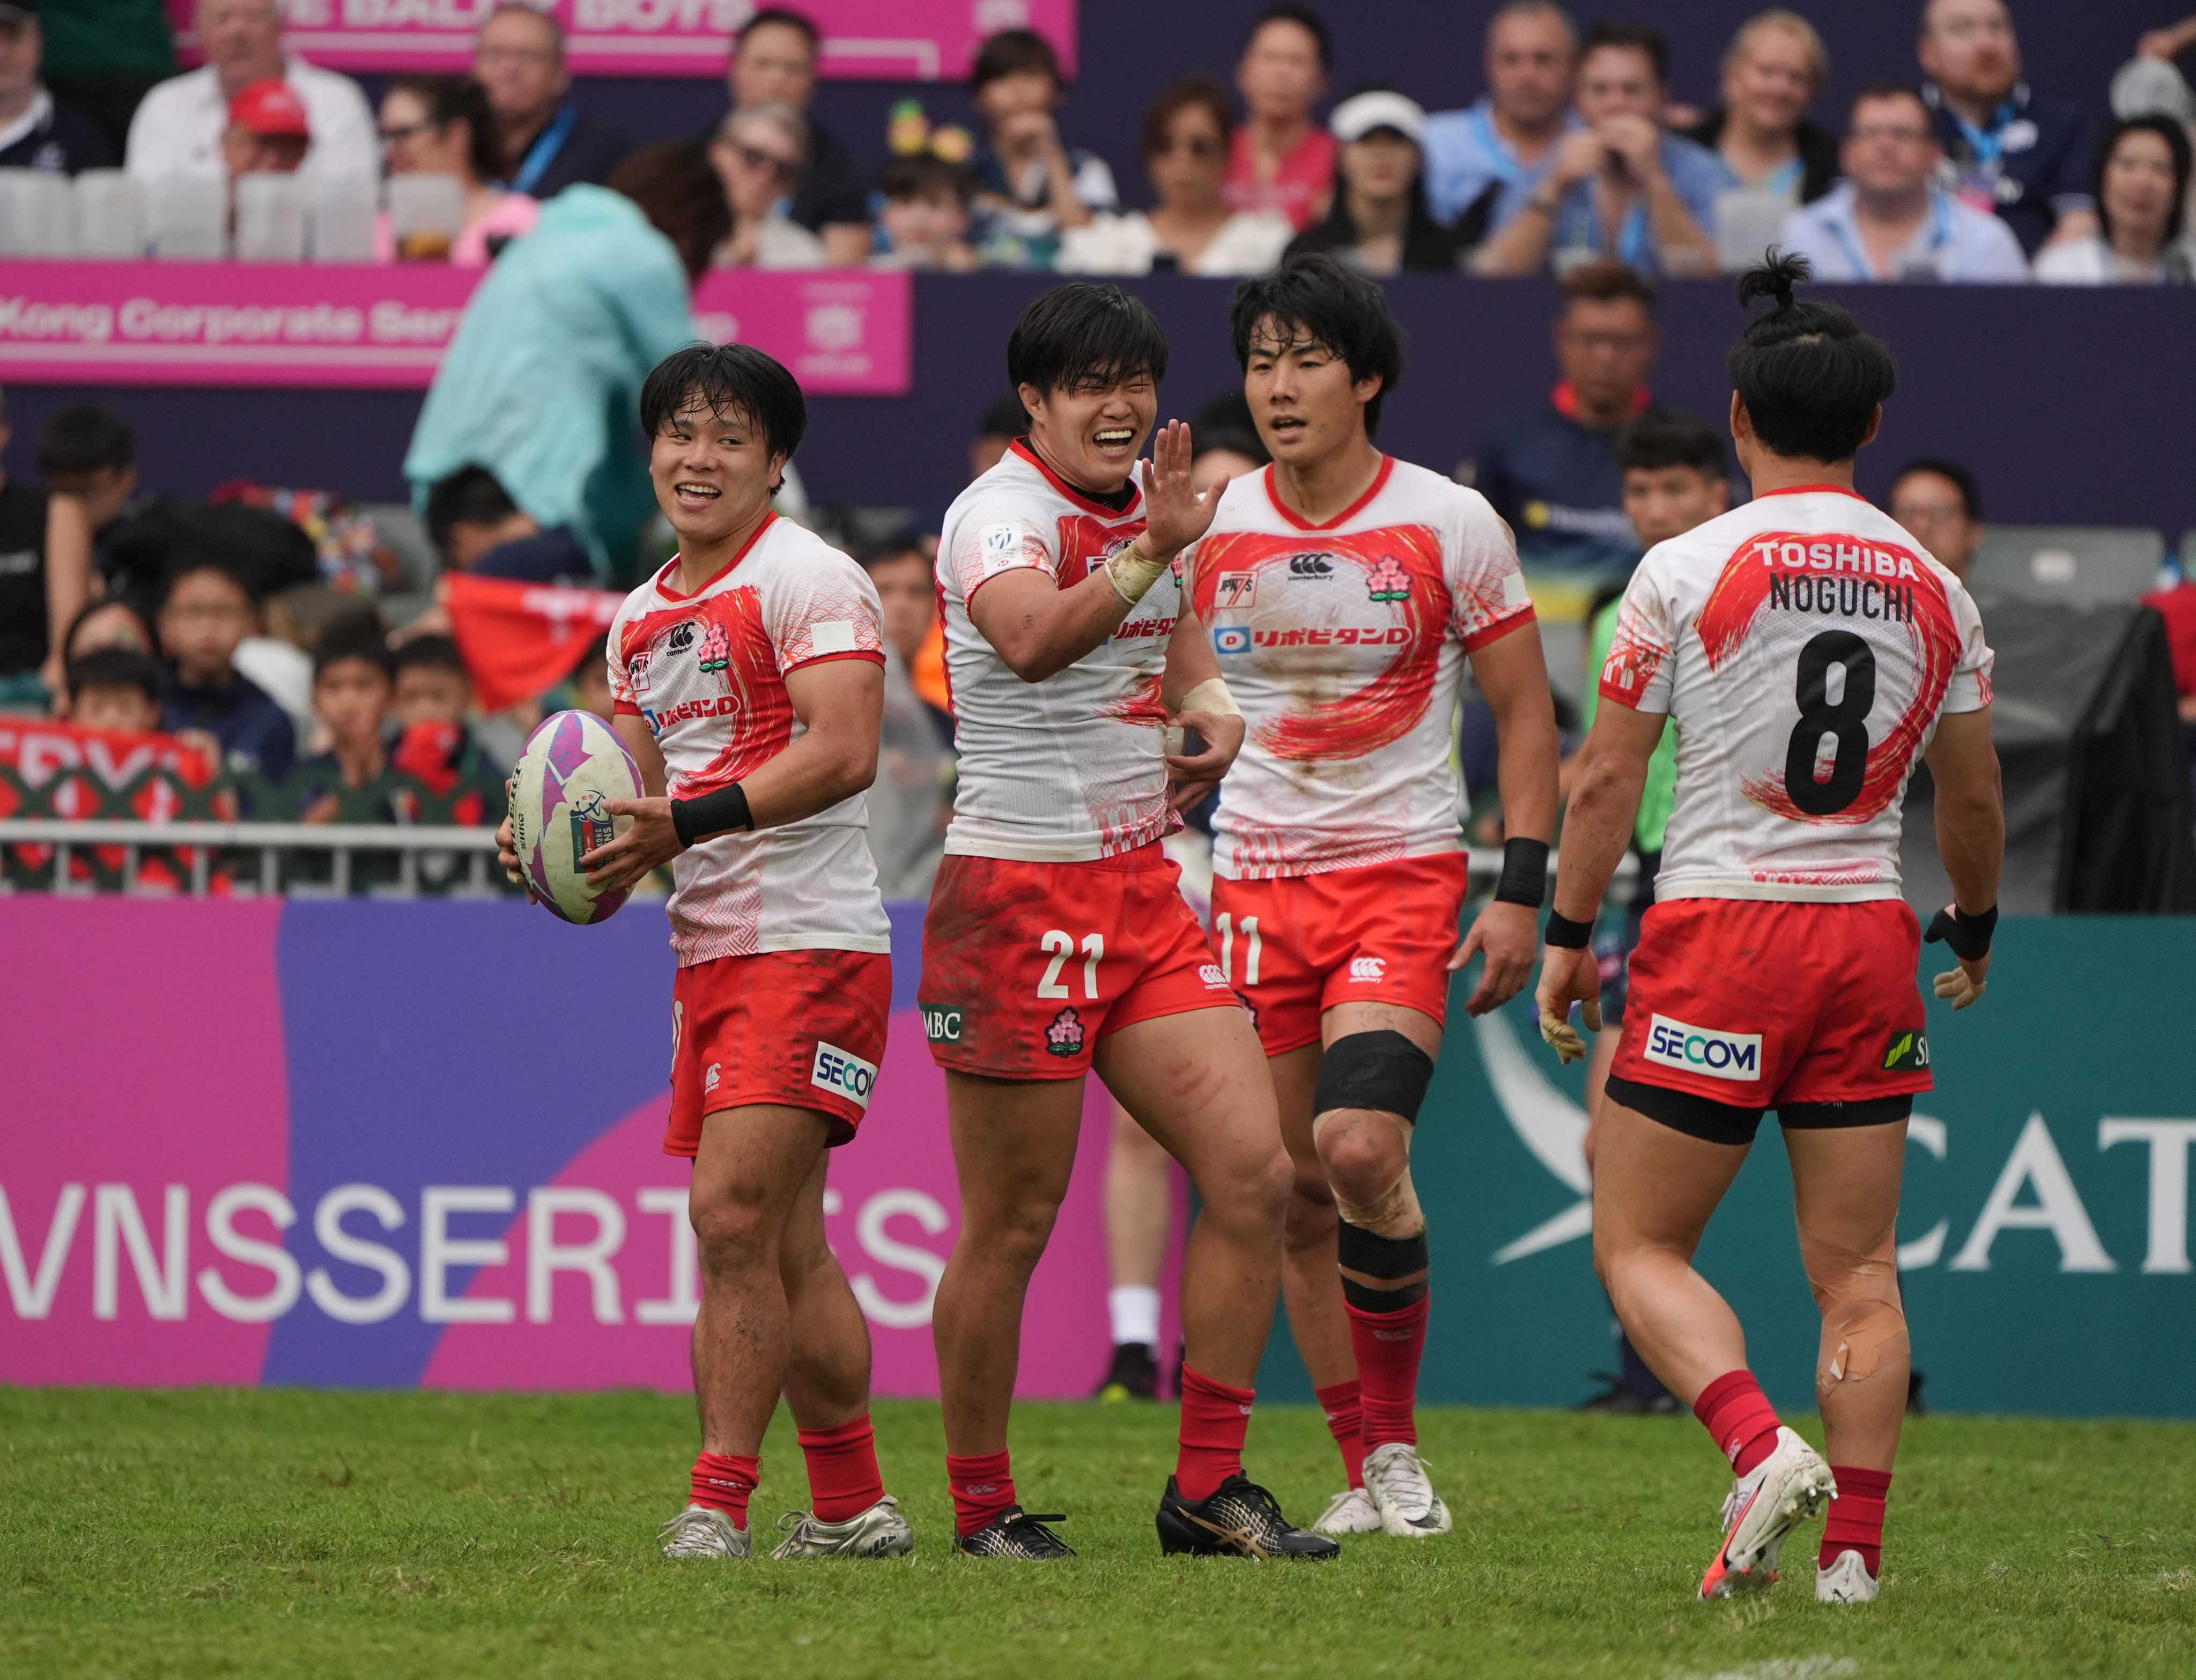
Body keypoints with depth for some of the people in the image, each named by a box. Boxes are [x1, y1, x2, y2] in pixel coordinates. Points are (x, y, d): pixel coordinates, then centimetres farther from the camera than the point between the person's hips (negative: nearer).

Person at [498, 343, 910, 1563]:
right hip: (710, 950, 8)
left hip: (811, 944, -8)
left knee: (734, 1216, -16)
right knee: (786, 1247, 10)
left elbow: (844, 751, -19)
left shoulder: (806, 578, -8)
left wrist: (686, 822, -26)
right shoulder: (642, 619, 18)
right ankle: (854, 1507, 17)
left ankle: (720, 1505, -15)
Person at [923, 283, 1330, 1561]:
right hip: (1020, 892, -7)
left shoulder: (1142, 500, 11)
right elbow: (1034, 639, -36)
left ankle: (1211, 1488, 3)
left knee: (1255, 1170, -4)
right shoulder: (1001, 513, -13)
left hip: (1143, 885, 7)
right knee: (1012, 1223, -2)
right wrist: (1153, 547, -50)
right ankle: (983, 1505, 12)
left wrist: (1211, 708, 8)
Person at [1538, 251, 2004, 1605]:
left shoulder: (1687, 570, -5)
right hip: (1868, 935, 4)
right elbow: (1974, 799, 14)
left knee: (1639, 1246, 4)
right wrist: (1976, 931, 31)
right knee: (1859, 1267, 7)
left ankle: (1761, 1447, -19)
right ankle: (1855, 1546, 1)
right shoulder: (1937, 592, 6)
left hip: (1719, 932, -3)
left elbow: (1606, 782, -3)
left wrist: (1570, 937, 7)